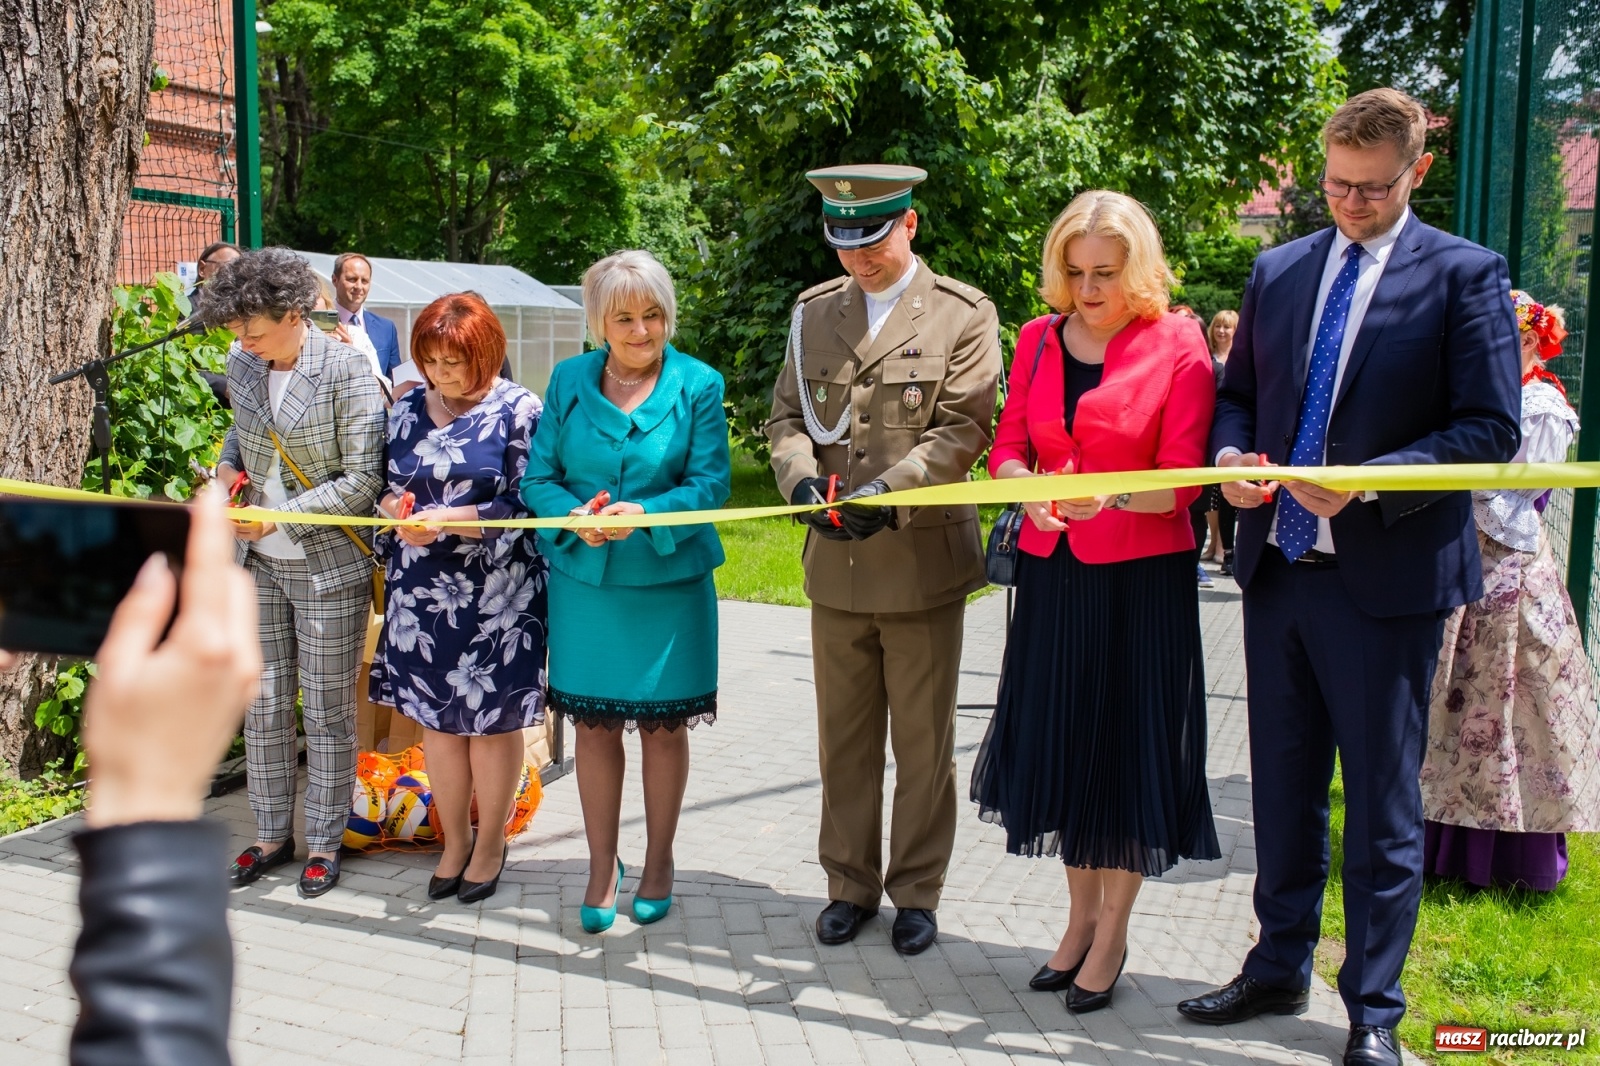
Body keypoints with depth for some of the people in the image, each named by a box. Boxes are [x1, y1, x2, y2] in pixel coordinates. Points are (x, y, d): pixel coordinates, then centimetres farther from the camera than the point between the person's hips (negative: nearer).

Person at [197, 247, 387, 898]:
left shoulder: (346, 372, -15)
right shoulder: (242, 364, 3)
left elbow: (362, 482, -15)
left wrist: (279, 516, -19)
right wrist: (228, 466, 1)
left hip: (328, 568, -5)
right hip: (258, 563, 6)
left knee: (327, 711, 6)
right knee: (263, 705, 12)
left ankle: (323, 843, 20)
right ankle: (272, 834, 27)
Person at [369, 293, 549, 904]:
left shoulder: (517, 410, -6)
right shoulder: (409, 409, 10)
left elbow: (526, 503, -11)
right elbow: (385, 483, 16)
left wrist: (450, 520, -21)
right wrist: (392, 507, -7)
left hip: (496, 595, -5)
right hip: (421, 593, 5)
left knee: (492, 719, 5)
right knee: (436, 717, 11)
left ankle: (490, 843, 23)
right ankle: (454, 841, 27)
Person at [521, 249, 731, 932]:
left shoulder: (698, 385, -3)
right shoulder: (569, 380, 4)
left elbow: (710, 484, -8)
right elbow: (538, 478, 3)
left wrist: (645, 514, -24)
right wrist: (576, 517, -17)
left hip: (668, 581, -2)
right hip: (583, 580, 2)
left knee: (663, 725, 9)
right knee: (594, 725, 9)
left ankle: (658, 864, 27)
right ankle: (602, 867, 25)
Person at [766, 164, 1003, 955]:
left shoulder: (963, 314, -2)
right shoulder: (814, 312, 10)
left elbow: (964, 425, -9)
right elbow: (786, 415, 9)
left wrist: (890, 489, -22)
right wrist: (801, 478, -13)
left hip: (924, 563, -3)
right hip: (835, 566, 3)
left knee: (923, 743, 8)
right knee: (844, 740, 13)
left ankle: (916, 892, 23)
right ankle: (850, 884, 28)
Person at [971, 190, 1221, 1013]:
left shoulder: (1177, 348, -7)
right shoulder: (1037, 340, 7)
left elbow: (1182, 484, -10)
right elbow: (1007, 449, 7)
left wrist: (1112, 496, -29)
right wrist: (1031, 490, -15)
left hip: (1142, 581, -4)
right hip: (1053, 571, 4)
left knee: (1128, 748, 3)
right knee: (1061, 743, 10)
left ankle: (1112, 937, 19)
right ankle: (1079, 918, 28)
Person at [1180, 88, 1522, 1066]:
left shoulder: (1463, 275, -5)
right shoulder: (1278, 271, 10)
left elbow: (1491, 428, -9)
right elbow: (1238, 392, 17)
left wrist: (1368, 482, -21)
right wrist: (1232, 455, -6)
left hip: (1385, 579, -5)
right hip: (1279, 568, 5)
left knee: (1383, 806, 5)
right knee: (1284, 787, 17)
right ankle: (1280, 968, 33)